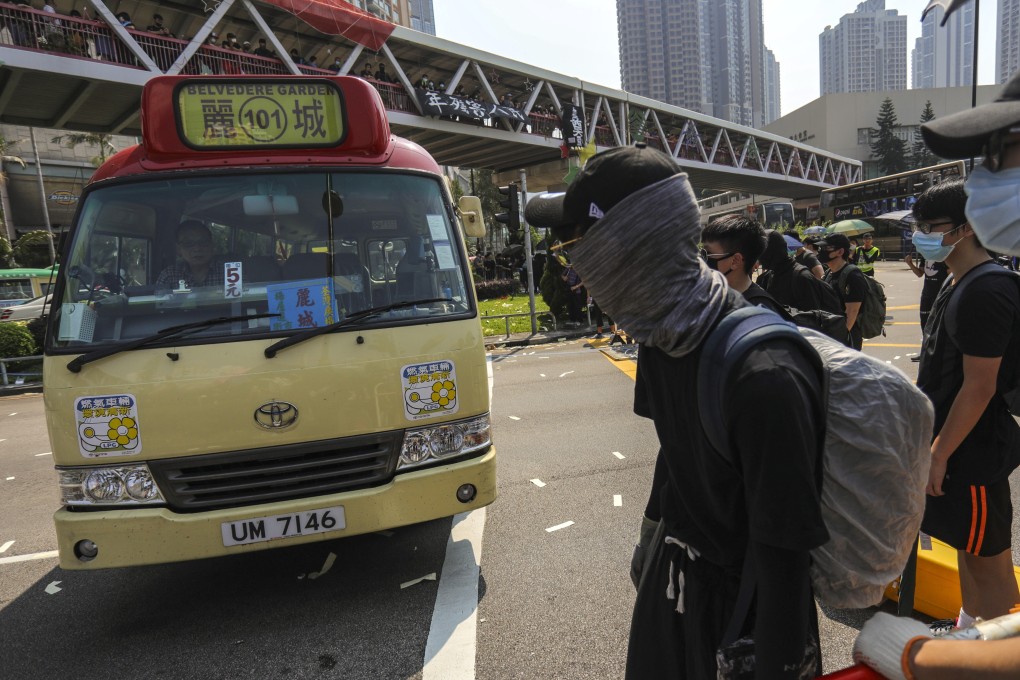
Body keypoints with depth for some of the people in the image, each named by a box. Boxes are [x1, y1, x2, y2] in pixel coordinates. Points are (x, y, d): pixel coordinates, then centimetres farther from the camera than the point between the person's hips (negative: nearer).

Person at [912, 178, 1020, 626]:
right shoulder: (957, 282, 9)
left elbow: (980, 388, -23)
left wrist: (939, 453, -19)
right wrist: (934, 443, 19)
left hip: (973, 451, -10)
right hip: (954, 442, 10)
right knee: (968, 548, 22)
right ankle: (968, 631, 38)